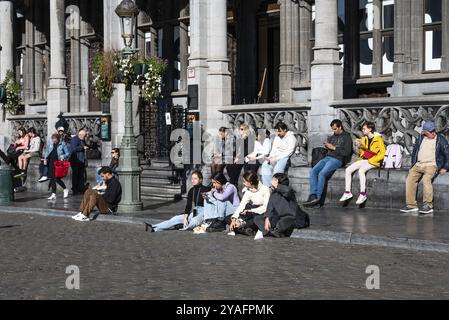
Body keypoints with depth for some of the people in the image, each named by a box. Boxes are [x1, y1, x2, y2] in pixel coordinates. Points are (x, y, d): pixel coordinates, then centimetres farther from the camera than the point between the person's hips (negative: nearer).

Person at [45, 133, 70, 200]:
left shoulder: (62, 144, -3)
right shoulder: (50, 143, 9)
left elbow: (67, 153, -1)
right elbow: (47, 152, 21)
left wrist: (63, 156, -19)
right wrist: (45, 159, 11)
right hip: (51, 162, 5)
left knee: (57, 178, -12)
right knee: (52, 178, 5)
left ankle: (65, 190, 9)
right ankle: (53, 195, 14)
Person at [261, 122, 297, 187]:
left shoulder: (291, 138, -5)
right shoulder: (277, 138, 18)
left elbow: (289, 152, -14)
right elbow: (274, 149, 15)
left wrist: (276, 158, -20)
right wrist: (270, 157, -7)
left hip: (285, 157, -6)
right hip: (275, 157, 6)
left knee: (278, 168, -35)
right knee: (265, 165, -22)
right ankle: (267, 186, -26)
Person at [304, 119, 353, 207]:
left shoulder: (347, 137, 3)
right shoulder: (332, 137, 24)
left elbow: (347, 152, -7)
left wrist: (334, 148, -9)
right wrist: (326, 146, 5)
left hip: (337, 159, -7)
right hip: (328, 157, 7)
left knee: (322, 173, -29)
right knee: (313, 171, -18)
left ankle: (318, 198, -26)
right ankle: (313, 196, -27)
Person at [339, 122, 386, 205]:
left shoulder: (378, 139, -6)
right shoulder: (364, 139, 15)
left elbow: (382, 154, -11)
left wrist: (370, 160, -16)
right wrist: (360, 147, 2)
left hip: (373, 162, -7)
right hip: (364, 160, 7)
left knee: (361, 170, -34)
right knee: (348, 170, -12)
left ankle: (363, 194, -30)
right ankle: (348, 192, -11)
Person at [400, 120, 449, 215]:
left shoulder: (441, 140, 2)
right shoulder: (421, 139, 16)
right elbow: (414, 152, 24)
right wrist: (413, 165, 12)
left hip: (432, 165, -5)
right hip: (419, 164, 5)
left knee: (426, 179, -32)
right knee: (410, 179, -18)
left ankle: (428, 205, -27)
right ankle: (411, 205, -11)